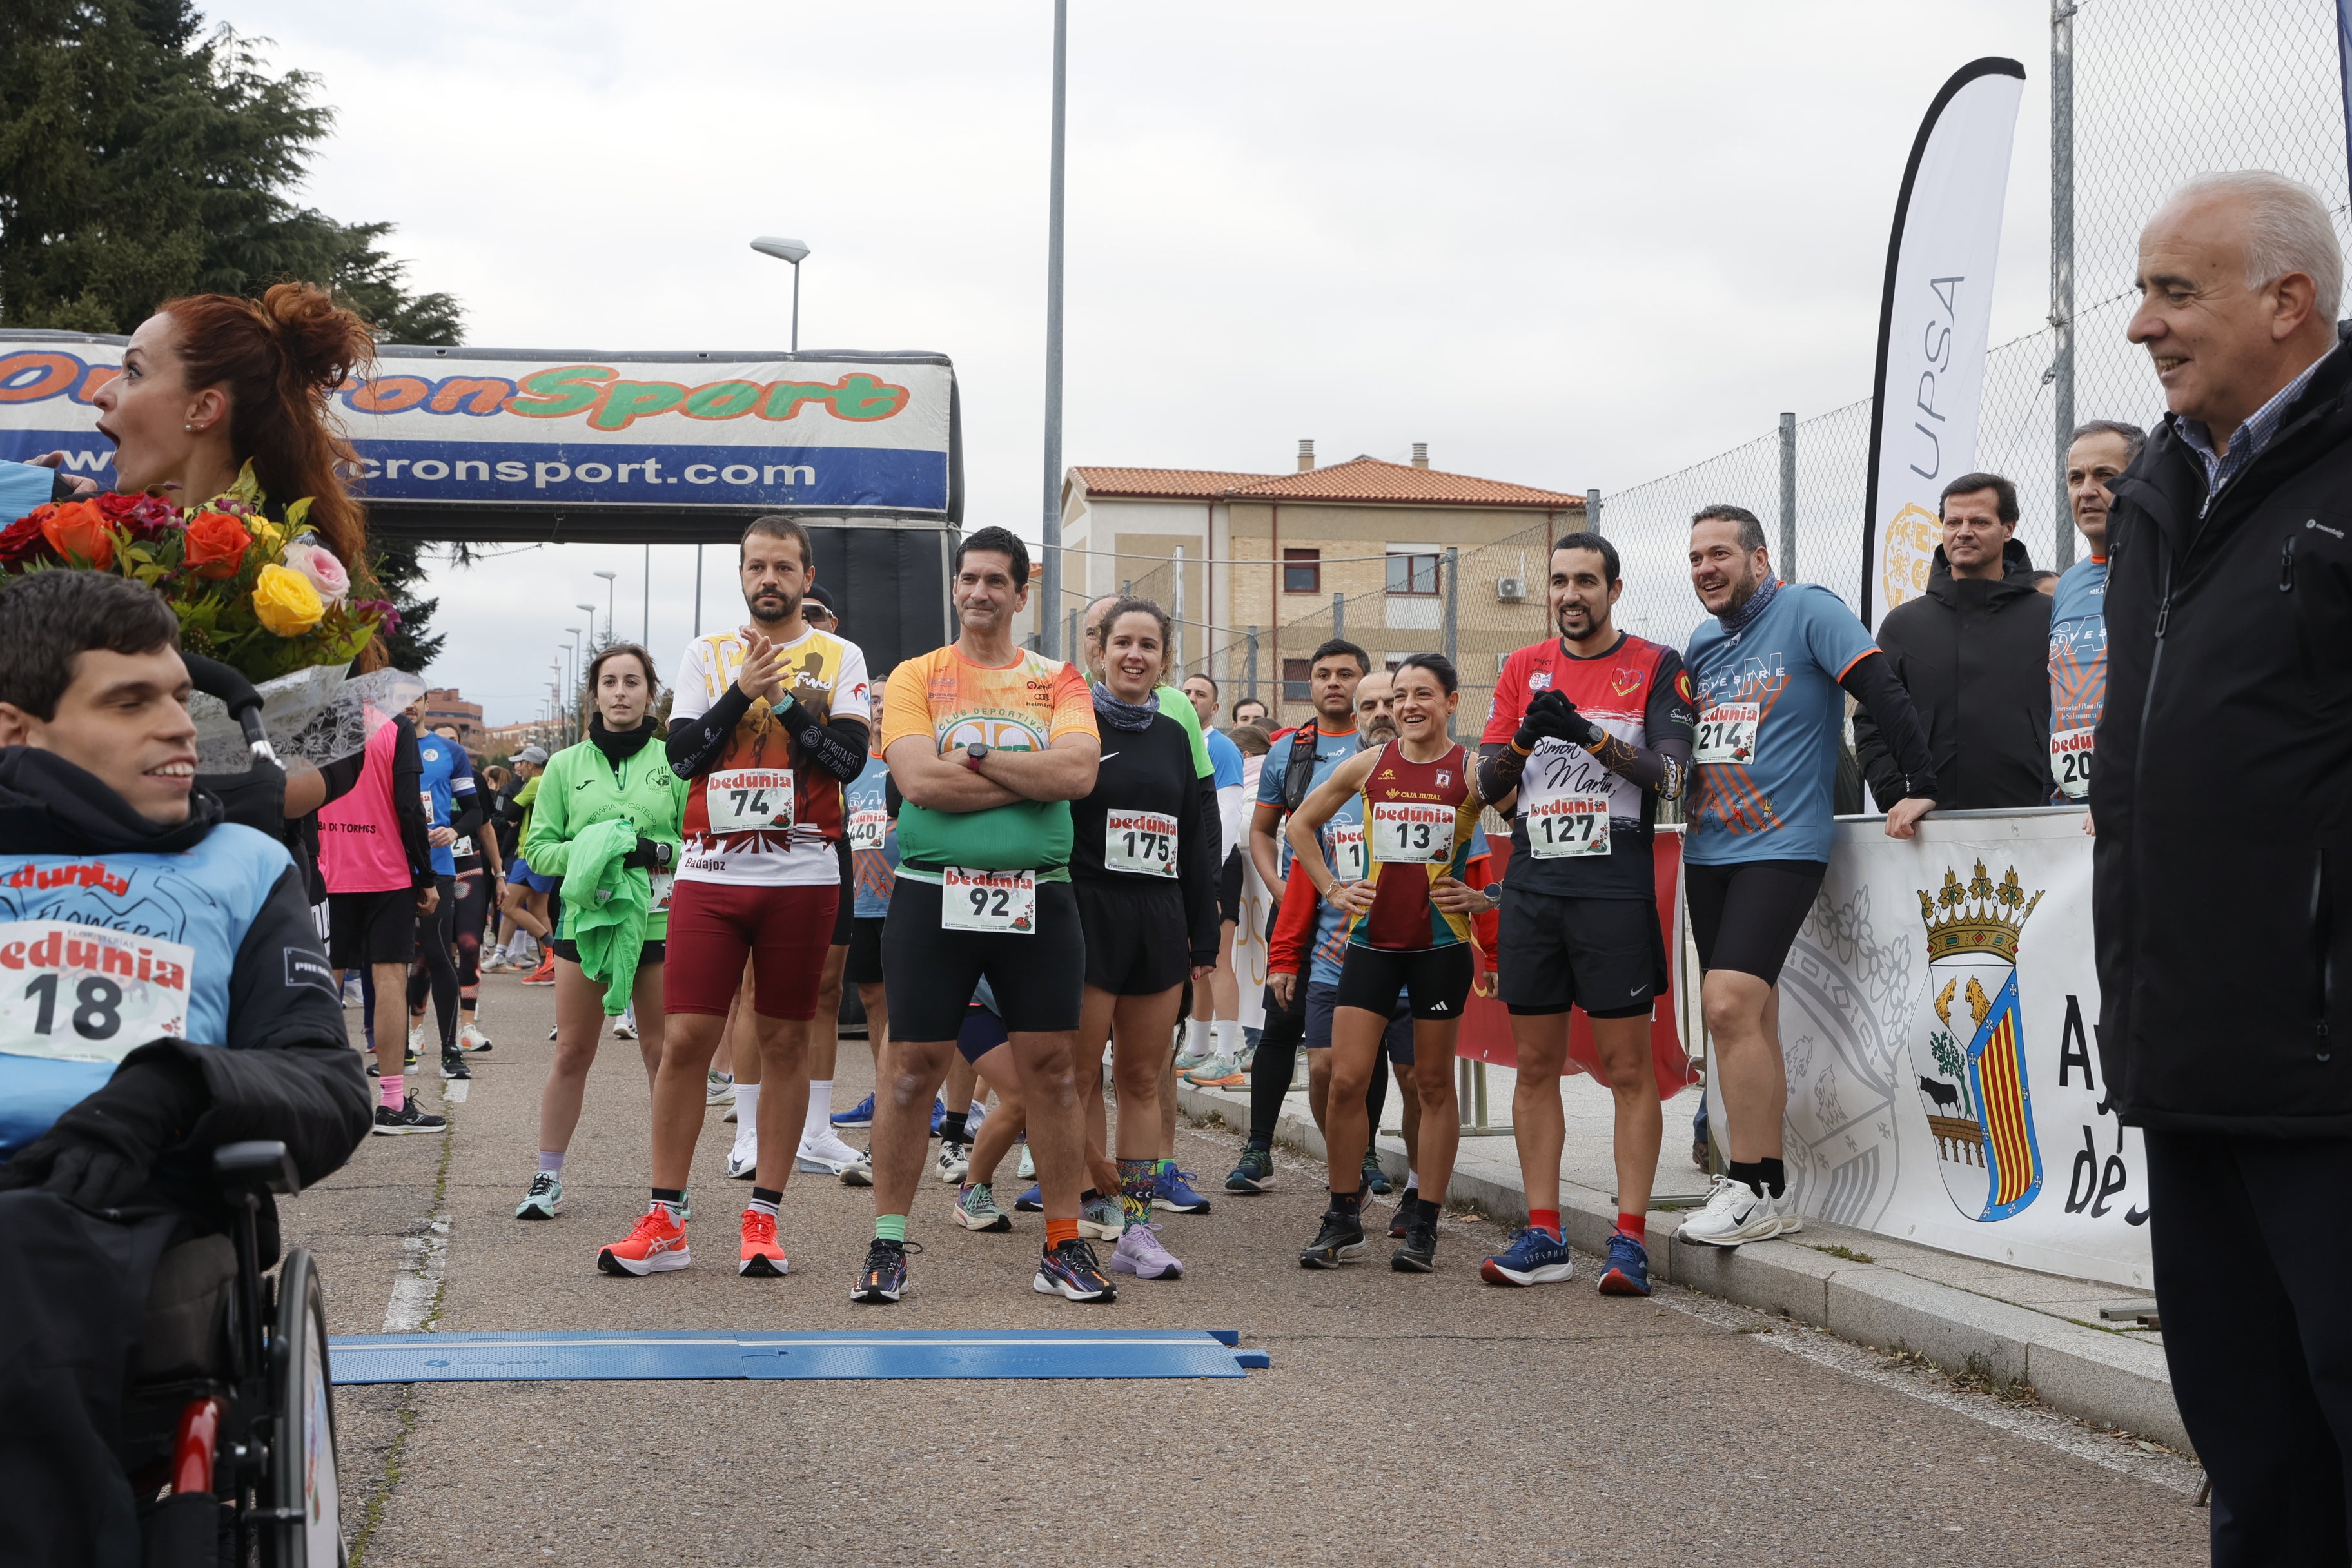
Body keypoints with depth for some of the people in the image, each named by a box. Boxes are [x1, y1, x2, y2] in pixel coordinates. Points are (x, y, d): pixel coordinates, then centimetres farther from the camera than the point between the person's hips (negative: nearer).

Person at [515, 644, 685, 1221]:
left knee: (662, 1054, 3)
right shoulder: (566, 765, 8)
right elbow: (539, 846, 6)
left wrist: (656, 853, -15)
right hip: (585, 919, 1)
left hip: (658, 921, -1)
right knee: (571, 1053, 5)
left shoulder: (673, 762, 3)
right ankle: (548, 1179, 12)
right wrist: (589, 852, -12)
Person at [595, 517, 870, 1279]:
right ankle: (664, 1223, 3)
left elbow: (849, 758, -6)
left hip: (801, 873, -1)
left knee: (784, 1043, 3)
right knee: (685, 1038, -4)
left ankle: (763, 1218, 10)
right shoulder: (707, 654, 12)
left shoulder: (837, 657, 7)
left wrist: (783, 696, -12)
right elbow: (682, 753, 2)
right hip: (712, 871, 1)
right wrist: (742, 690, -9)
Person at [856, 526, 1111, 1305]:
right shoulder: (915, 677, 4)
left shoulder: (1057, 680, 8)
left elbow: (1078, 772, -10)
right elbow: (919, 780, -12)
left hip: (1037, 898, 1)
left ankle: (1063, 1248, 13)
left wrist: (976, 756, -13)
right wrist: (1033, 775, -10)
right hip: (933, 896, -1)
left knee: (1052, 1071, 3)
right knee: (914, 1070, 1)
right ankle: (887, 1246, 12)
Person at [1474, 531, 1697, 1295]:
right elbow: (1488, 784, 9)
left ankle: (1630, 1238, -1)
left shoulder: (1656, 666, 2)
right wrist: (1523, 739, -11)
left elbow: (1669, 775, -8)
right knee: (1536, 1064, 6)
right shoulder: (1524, 668, 13)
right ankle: (1543, 1237, 11)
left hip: (1616, 888, -4)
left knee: (1627, 1066, -4)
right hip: (1531, 885, 4)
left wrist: (1588, 734, -20)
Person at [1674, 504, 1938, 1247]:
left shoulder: (1807, 611, -6)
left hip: (1781, 846, -7)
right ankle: (1761, 1185, 13)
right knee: (1751, 1018, 8)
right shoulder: (1702, 644, 16)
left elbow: (1883, 693, -12)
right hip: (1707, 851, 7)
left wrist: (1919, 786, -18)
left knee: (1731, 1005, -19)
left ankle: (1756, 1189, -13)